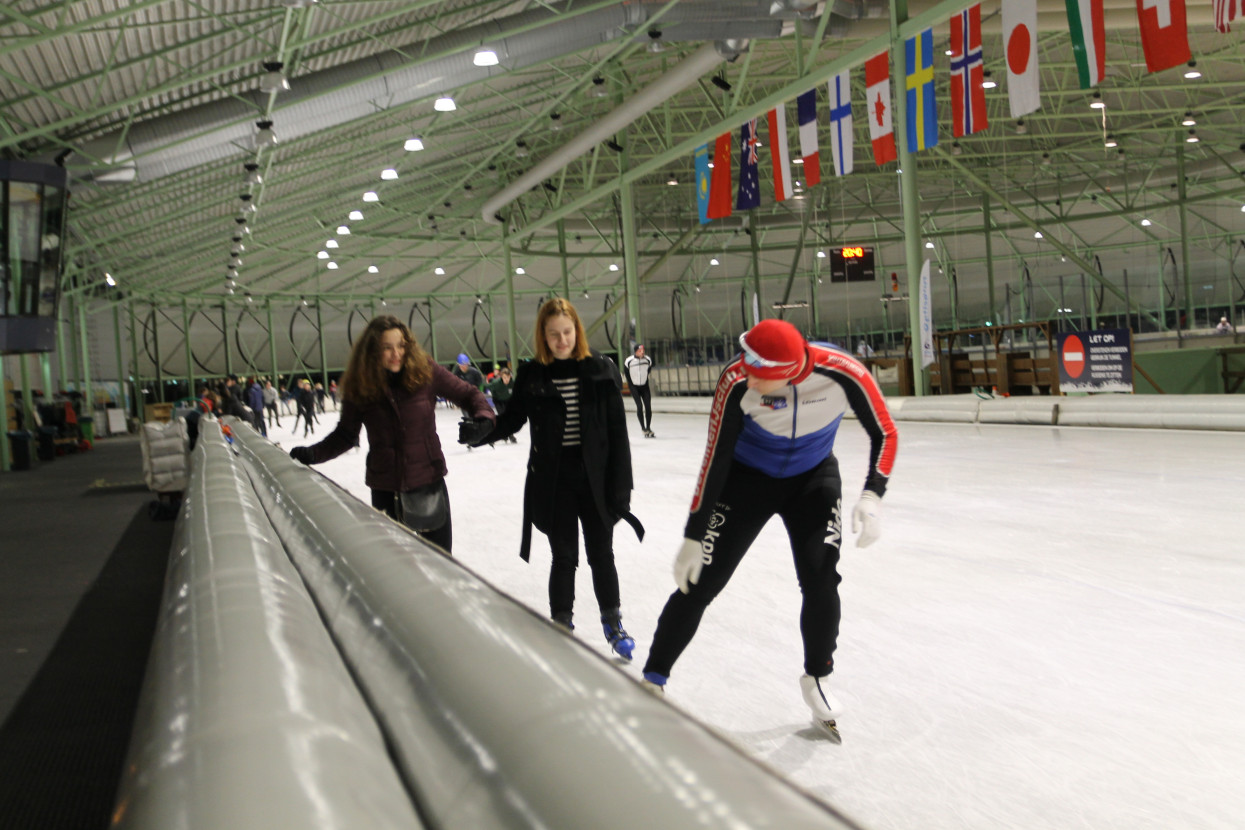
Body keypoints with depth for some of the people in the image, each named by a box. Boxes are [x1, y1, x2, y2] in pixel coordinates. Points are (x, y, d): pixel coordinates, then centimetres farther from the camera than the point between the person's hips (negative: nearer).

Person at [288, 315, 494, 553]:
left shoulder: (426, 372, -10)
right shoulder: (359, 387, -7)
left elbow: (468, 395, -1)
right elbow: (345, 435, 4)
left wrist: (484, 417, -21)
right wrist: (313, 454, -11)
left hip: (428, 480, -1)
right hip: (385, 488, 1)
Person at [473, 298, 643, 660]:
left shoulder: (601, 370, -5)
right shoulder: (531, 375, -4)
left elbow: (617, 431, -5)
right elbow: (512, 419, 3)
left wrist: (620, 486, -7)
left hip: (595, 479, 0)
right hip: (552, 482, 0)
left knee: (601, 553, 12)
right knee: (563, 557, 10)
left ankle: (613, 623, 32)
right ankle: (562, 626, 29)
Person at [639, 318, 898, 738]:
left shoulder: (844, 373, -30)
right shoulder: (737, 381, -31)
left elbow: (884, 433, -12)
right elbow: (716, 459, -22)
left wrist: (872, 495, -26)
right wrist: (693, 536, -19)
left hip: (813, 477, 1)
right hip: (747, 477, -1)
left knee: (820, 579, -11)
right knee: (699, 581, -4)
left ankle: (817, 678, 17)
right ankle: (653, 679, 13)